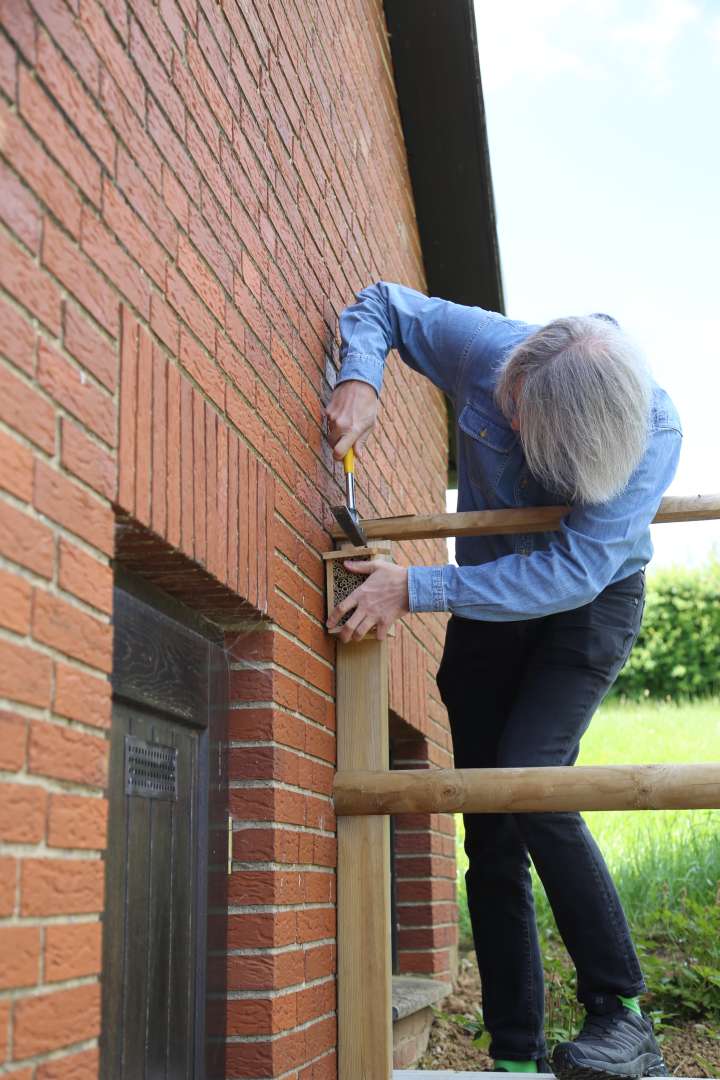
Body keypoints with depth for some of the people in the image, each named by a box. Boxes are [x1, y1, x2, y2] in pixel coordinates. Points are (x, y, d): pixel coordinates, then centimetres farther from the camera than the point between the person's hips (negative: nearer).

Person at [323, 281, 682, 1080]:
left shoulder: (654, 434, -30)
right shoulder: (485, 349, -22)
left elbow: (574, 570, -35)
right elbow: (382, 303, -5)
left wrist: (417, 590, -38)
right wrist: (360, 378, -26)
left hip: (590, 603, -4)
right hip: (488, 597, 4)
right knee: (490, 837, 0)